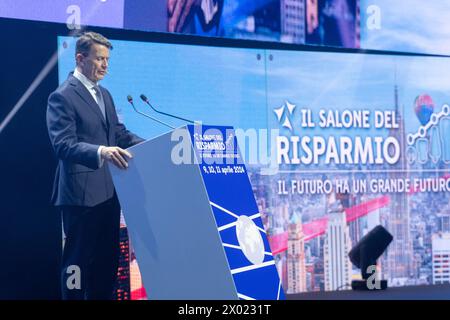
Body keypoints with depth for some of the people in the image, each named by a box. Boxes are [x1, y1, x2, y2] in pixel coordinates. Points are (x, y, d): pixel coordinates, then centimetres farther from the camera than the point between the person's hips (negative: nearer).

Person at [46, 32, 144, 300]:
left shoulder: (105, 94, 16)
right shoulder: (62, 97, -12)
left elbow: (119, 133, 18)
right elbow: (63, 145, -22)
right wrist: (100, 151, -38)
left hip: (109, 191, 8)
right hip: (82, 193, -8)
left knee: (107, 258, 15)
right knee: (78, 260, 2)